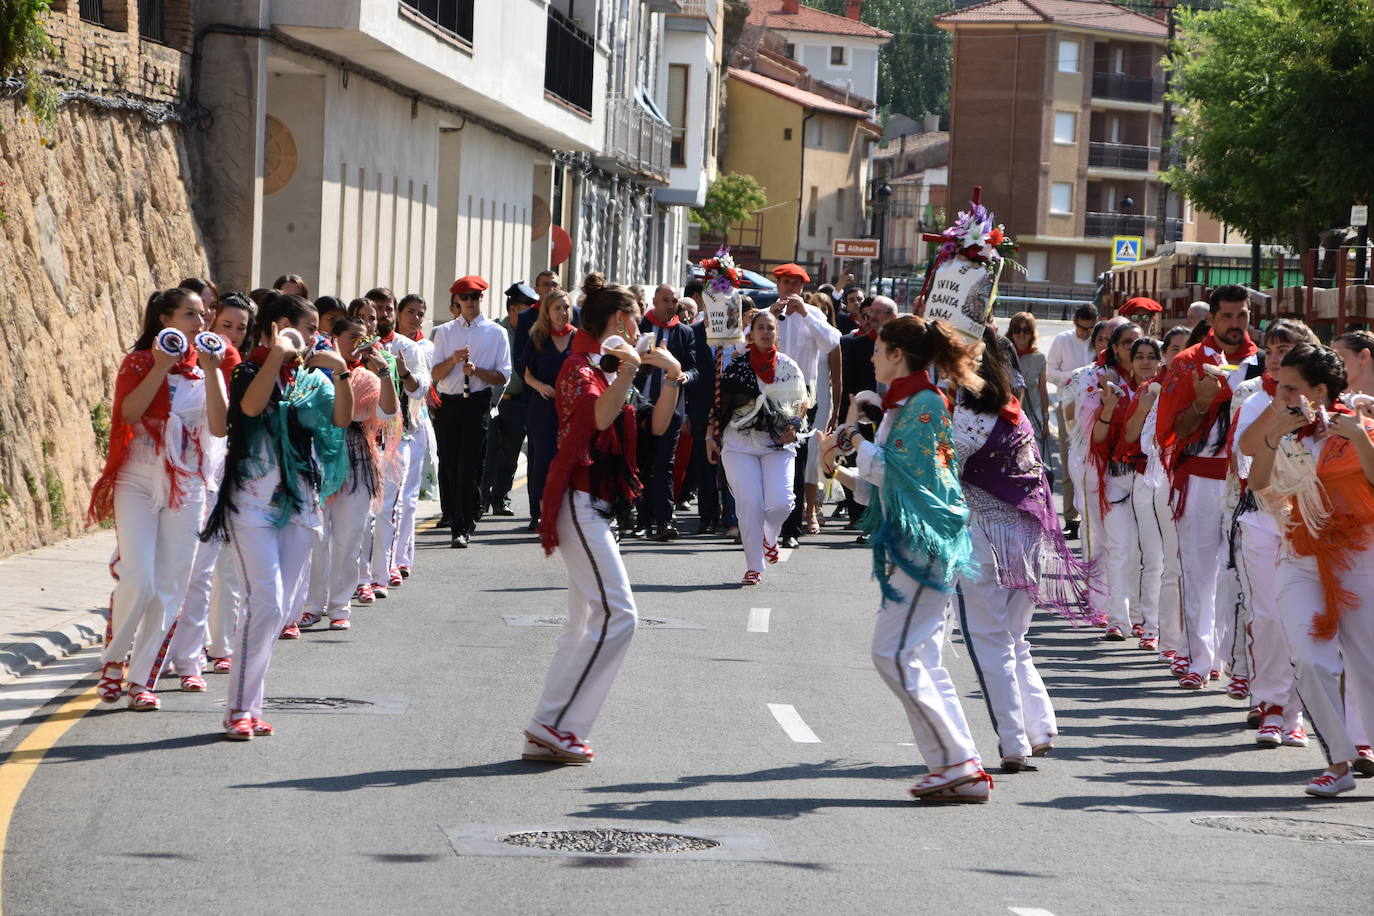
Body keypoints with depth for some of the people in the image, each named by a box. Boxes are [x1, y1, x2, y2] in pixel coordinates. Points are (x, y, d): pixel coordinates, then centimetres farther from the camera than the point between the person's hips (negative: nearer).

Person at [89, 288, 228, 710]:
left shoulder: (207, 369, 9)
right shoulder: (139, 363, 1)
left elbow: (219, 427, -5)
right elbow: (129, 411, -16)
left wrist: (210, 372, -13)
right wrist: (161, 367, -20)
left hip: (186, 487, 3)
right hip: (138, 481, -3)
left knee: (169, 588, 1)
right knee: (138, 580, -14)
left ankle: (141, 678, 9)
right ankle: (113, 660, 7)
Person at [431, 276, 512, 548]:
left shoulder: (496, 332, 6)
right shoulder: (445, 332, 13)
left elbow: (502, 377, 2)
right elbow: (436, 374, 7)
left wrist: (477, 370, -14)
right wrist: (453, 360, -12)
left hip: (478, 403, -3)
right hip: (448, 403, 3)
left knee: (470, 467, -11)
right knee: (448, 466, 3)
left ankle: (462, 529, -12)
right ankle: (455, 522, 15)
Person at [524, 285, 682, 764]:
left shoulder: (609, 369, 19)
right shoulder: (580, 367, -11)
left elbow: (655, 426, 16)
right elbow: (600, 416, -32)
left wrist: (671, 377, 5)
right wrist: (628, 370, -41)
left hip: (595, 505, 11)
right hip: (580, 502, -11)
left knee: (587, 622, 11)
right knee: (617, 613, -16)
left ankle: (548, 733, 11)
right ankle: (553, 724, -15)